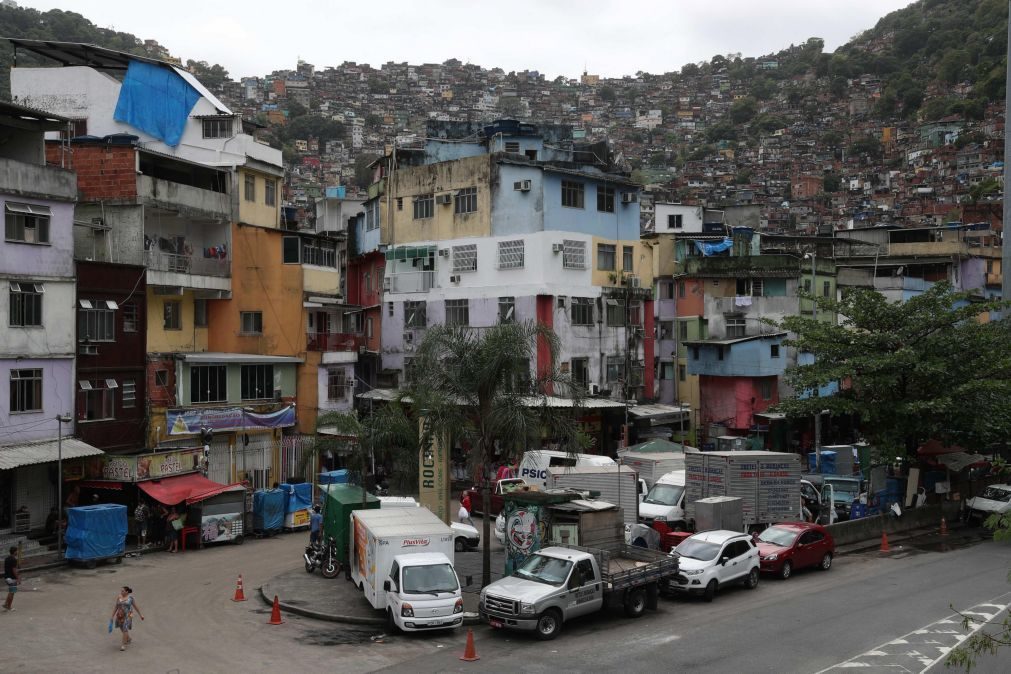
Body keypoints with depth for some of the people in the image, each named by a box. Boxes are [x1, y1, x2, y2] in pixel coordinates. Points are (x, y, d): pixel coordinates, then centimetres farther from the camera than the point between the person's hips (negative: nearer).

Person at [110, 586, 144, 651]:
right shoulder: (119, 597, -1)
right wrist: (112, 616, 7)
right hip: (120, 615, 5)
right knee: (122, 629, 17)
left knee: (125, 629, -12)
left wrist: (140, 615, 3)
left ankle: (124, 645, -7)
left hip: (128, 615, -5)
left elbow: (136, 606, -1)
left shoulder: (130, 597, -9)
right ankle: (128, 639, 42)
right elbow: (115, 607, 6)